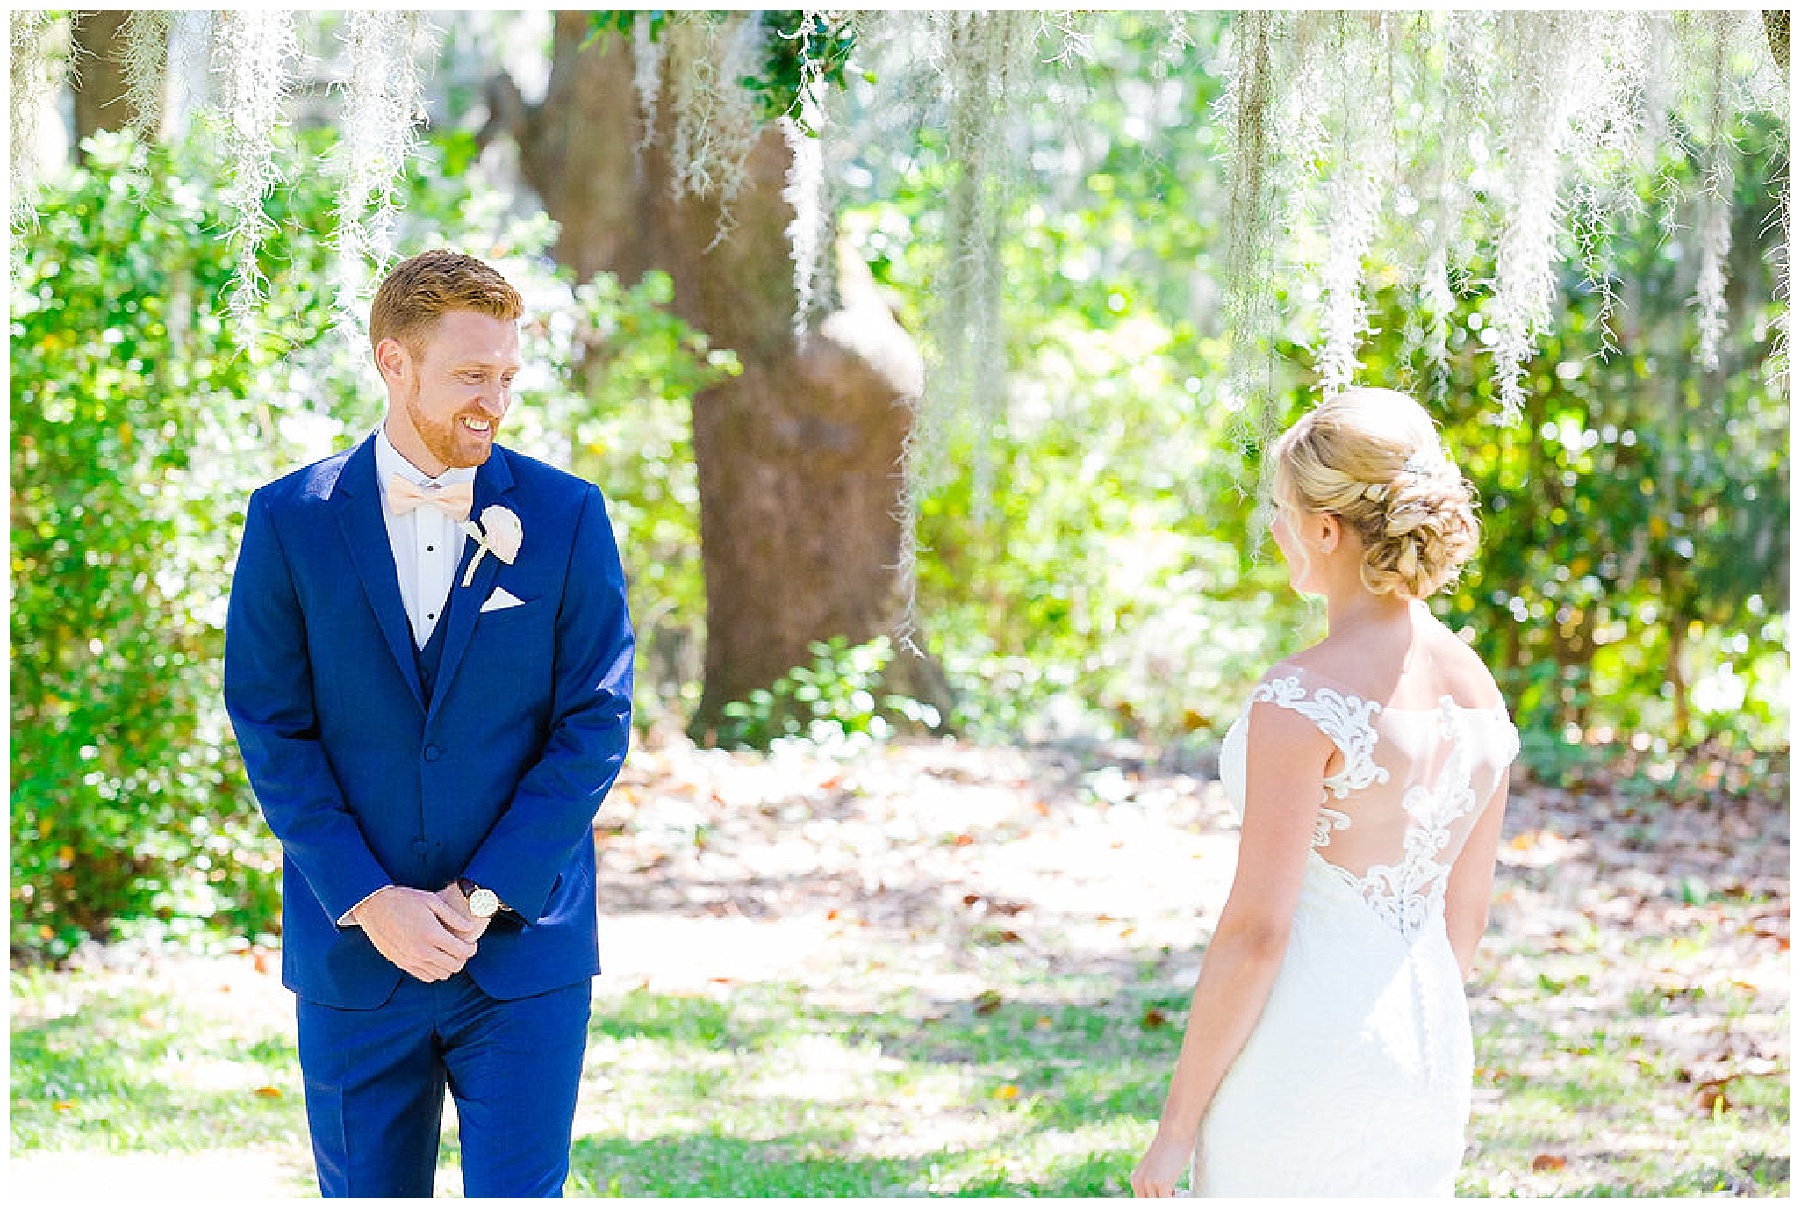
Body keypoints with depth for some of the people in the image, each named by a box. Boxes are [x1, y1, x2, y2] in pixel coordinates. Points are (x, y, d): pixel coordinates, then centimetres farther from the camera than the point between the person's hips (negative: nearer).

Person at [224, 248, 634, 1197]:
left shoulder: (566, 516, 0)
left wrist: (485, 897, -10)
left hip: (523, 944, -1)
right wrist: (369, 901, -12)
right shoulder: (289, 522, 0)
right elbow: (270, 730, -2)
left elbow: (596, 722, -3)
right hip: (353, 947, 1)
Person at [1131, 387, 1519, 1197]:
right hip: (1426, 1053, 7)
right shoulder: (1478, 690, 4)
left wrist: (1177, 1123, -11)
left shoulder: (1302, 701, -19)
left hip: (1299, 1064, -7)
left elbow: (1255, 930, -19)